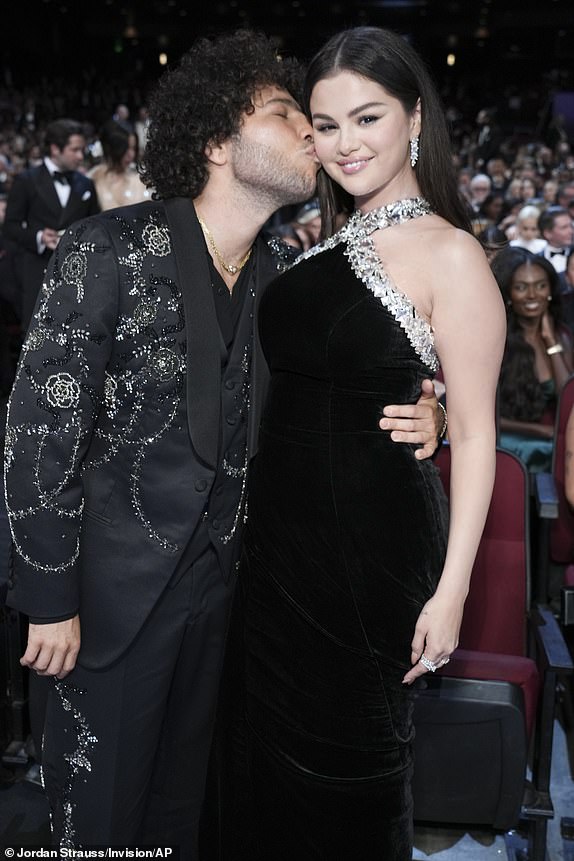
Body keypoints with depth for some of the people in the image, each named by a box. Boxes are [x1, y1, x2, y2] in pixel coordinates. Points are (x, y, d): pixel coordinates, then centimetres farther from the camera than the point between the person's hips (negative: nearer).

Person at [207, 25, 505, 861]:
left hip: (375, 546, -7)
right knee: (263, 746, 21)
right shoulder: (324, 244, 8)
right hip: (280, 535, 7)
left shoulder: (450, 255, -13)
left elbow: (473, 432, -15)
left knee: (345, 765, 13)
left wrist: (451, 587, -18)